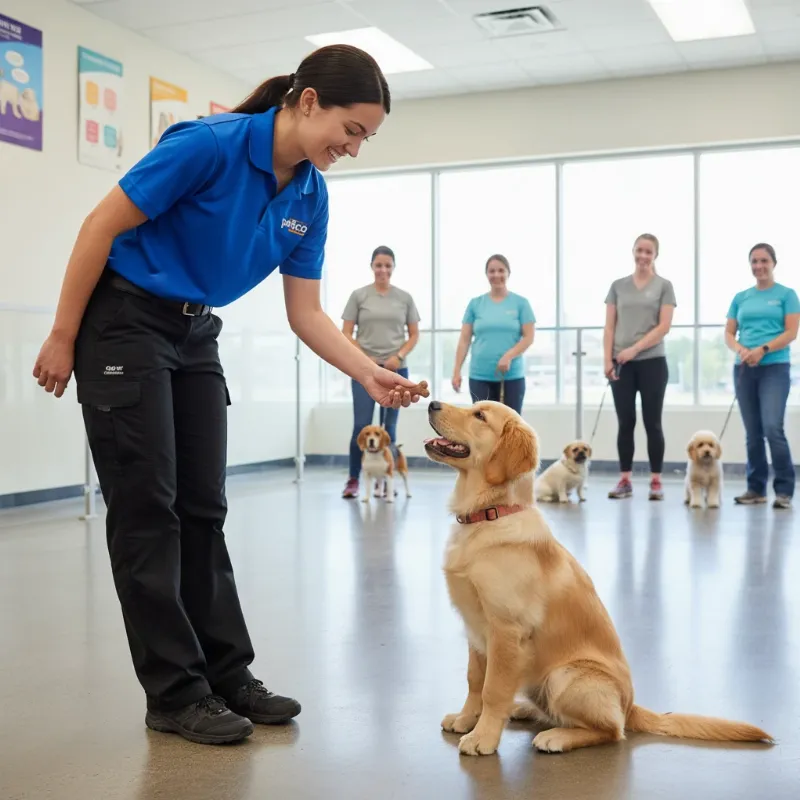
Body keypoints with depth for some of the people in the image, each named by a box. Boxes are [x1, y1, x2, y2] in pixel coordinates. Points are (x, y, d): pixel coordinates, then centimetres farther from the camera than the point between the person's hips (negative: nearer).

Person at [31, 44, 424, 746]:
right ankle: (174, 694, 4)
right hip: (124, 325, -7)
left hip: (196, 337, 7)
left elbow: (306, 313, 2)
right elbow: (102, 227, -17)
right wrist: (62, 338, -14)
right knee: (147, 511, -5)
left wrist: (371, 375, -11)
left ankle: (226, 675, 15)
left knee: (204, 510, 7)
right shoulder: (209, 144, -23)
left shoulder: (311, 198, -1)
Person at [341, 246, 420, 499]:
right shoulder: (359, 295, 2)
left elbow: (414, 335, 8)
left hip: (396, 369, 2)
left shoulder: (405, 297, 6)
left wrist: (399, 356, -8)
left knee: (389, 427, 5)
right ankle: (353, 480, 3)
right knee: (361, 425, -9)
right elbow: (346, 333, 2)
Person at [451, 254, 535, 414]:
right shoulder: (475, 303, 6)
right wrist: (457, 371, -3)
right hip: (480, 376, 1)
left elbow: (529, 337, -4)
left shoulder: (520, 303, 2)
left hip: (512, 376, -1)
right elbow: (464, 340, 4)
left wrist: (509, 356, -19)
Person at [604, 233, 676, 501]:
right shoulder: (618, 286, 9)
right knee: (625, 423, 5)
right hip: (623, 365, 2)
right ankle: (625, 480, 11)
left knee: (652, 422, 1)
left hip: (652, 362, -2)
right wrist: (608, 360, -5)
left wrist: (635, 348, -18)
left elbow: (664, 326, -9)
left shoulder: (664, 286, 1)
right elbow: (609, 327, 6)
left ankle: (656, 481, 9)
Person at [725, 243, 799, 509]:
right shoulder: (741, 298, 13)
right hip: (744, 370, 4)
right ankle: (756, 488, 14)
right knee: (753, 432, 6)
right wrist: (740, 349, -11)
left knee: (772, 428, -16)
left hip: (775, 368, -4)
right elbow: (729, 333, 10)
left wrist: (762, 349, -18)